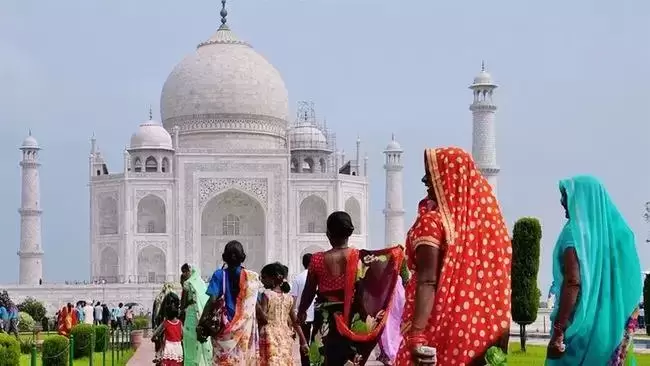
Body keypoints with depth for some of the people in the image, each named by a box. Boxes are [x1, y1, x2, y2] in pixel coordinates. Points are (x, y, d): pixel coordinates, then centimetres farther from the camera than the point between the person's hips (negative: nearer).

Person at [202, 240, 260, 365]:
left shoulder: (220, 275, -2)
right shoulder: (252, 277, 3)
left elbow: (213, 300, -12)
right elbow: (255, 305, 3)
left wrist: (201, 324, -12)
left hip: (225, 327, -2)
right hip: (245, 328, 2)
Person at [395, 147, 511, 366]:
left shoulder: (433, 221, -10)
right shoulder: (485, 217, 7)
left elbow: (427, 281, -18)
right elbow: (497, 279, 8)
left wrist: (417, 334, -22)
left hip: (440, 325, -6)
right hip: (479, 326, 6)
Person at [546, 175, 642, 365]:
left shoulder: (576, 232, -10)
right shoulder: (618, 230, 10)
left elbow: (573, 282, -20)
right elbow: (631, 284, 13)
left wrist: (558, 331, -20)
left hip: (581, 326, -7)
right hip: (613, 326, 7)